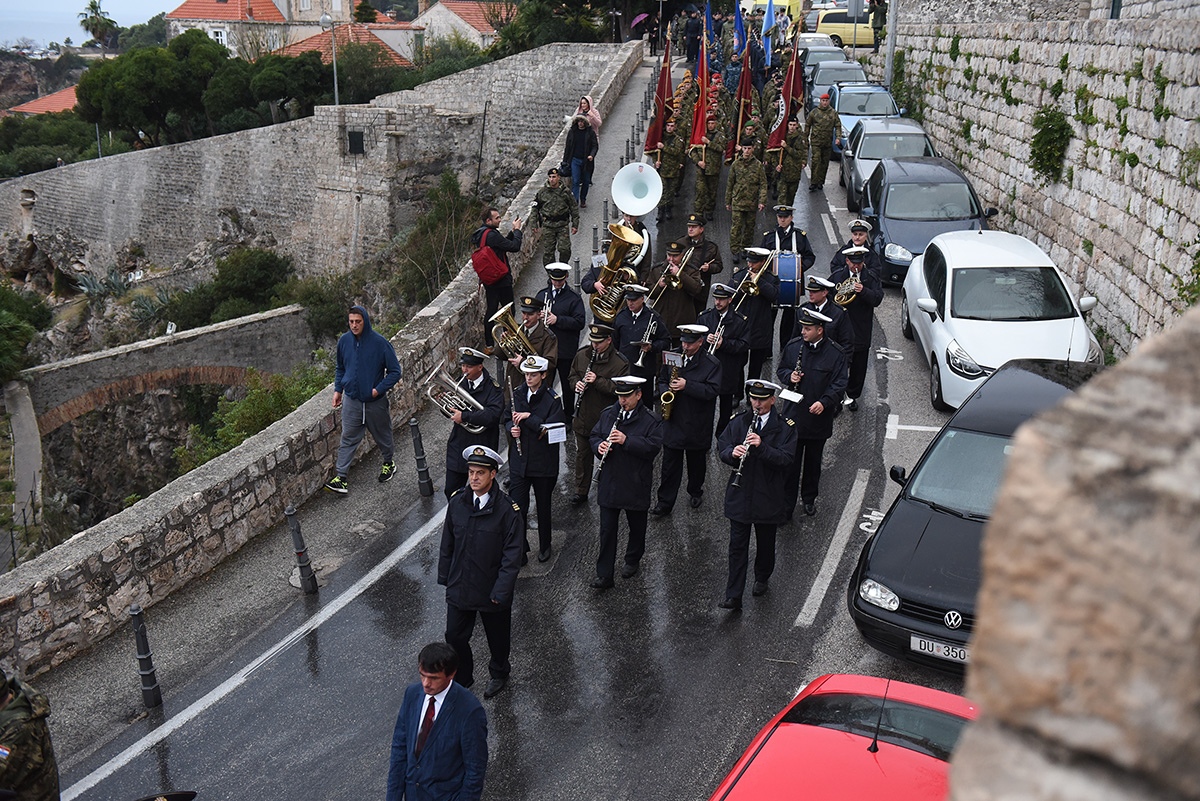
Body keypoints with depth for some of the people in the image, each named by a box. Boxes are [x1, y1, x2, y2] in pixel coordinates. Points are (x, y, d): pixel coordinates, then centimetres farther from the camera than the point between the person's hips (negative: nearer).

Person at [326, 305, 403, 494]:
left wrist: (379, 389, -18)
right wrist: (338, 389, 6)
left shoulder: (379, 342, -15)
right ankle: (341, 477, 3)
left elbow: (395, 371, -10)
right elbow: (340, 368, 15)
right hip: (351, 400, 2)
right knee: (348, 439, 2)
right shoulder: (344, 341, -2)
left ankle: (388, 463, 41)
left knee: (382, 436, 16)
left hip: (375, 401, -2)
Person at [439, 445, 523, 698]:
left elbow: (512, 555, -16)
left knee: (497, 638, 18)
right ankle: (463, 677, 39)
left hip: (492, 590, -3)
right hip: (459, 587, 3)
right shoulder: (457, 503, -6)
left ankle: (499, 674, 46)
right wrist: (445, 577, 7)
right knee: (454, 636, 14)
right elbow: (447, 544, 6)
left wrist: (501, 591, -18)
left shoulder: (507, 510, -19)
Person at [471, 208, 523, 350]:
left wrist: (513, 231, 8)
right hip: (501, 280, -9)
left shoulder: (479, 233, 8)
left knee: (491, 309, 14)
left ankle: (488, 344, 18)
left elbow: (504, 244, 16)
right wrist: (517, 230, -9)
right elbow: (514, 247, -22)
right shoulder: (492, 235, -23)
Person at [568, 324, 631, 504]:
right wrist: (576, 383, -8)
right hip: (583, 417, 5)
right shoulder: (582, 354, 1)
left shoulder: (620, 362, -16)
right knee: (582, 455, 16)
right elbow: (572, 375, 15)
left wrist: (598, 381, -28)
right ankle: (581, 491, 31)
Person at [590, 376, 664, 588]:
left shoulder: (651, 420, -9)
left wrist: (626, 441, -28)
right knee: (607, 529, 3)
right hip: (609, 483, 2)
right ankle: (604, 575, 7)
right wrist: (599, 445, -11)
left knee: (637, 527, 17)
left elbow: (653, 447, -20)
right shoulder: (607, 414, 5)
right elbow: (595, 435, 12)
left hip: (636, 485, -2)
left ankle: (632, 561, 41)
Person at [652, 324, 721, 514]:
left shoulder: (711, 363, -11)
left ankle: (696, 492, 39)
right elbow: (662, 379, 16)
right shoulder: (673, 356, 3)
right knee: (669, 464, 5)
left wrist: (687, 385, -26)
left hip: (697, 425, -3)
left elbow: (712, 391, -20)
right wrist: (665, 392, -5)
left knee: (696, 462, 16)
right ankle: (665, 502, 12)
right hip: (673, 421, 3)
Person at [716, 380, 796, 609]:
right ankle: (733, 596, 4)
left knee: (765, 543, 17)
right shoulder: (738, 422, 3)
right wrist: (732, 452, -21)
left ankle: (761, 579, 43)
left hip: (768, 497, -1)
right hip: (739, 496, 1)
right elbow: (721, 446, 1)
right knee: (737, 546, 1)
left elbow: (785, 459, -16)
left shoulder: (785, 427, -6)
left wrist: (762, 447, -30)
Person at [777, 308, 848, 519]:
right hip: (794, 414, 1)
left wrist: (824, 402, -22)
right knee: (790, 462, 2)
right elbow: (781, 369, 11)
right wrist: (789, 376, -12)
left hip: (819, 417, -1)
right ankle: (786, 505, 11)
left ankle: (809, 498, 36)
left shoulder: (835, 353, -9)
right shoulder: (793, 346, -1)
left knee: (813, 462, 16)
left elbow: (839, 383, -8)